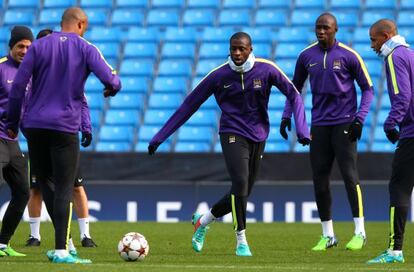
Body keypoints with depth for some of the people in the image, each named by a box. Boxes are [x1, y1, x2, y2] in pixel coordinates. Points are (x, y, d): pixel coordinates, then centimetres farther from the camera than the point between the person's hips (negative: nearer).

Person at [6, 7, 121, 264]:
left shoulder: (38, 46, 6)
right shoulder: (86, 49, 0)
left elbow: (18, 85, 0)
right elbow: (111, 80, -12)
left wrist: (13, 122, 7)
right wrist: (113, 88, 12)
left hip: (34, 125, 3)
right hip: (65, 127, -3)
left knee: (45, 181, 17)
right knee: (64, 189, 0)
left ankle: (65, 241, 12)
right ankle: (61, 250, -7)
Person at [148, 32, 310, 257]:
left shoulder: (266, 70, -6)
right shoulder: (218, 76, -8)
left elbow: (293, 95, 1)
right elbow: (188, 106, -3)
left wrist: (302, 129, -12)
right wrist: (160, 137, -4)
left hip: (258, 137, 3)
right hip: (233, 135, -3)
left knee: (241, 195, 7)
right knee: (240, 183, -24)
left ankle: (202, 221, 33)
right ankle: (241, 242, -13)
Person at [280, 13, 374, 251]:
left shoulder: (348, 55, -5)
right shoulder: (306, 56, 6)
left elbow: (368, 88, 0)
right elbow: (295, 88, 19)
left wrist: (360, 118, -11)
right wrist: (286, 116, 8)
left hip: (344, 123, -4)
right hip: (319, 124, 4)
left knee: (350, 175, -11)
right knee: (319, 180, 3)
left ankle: (360, 232, -7)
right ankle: (328, 236, 11)